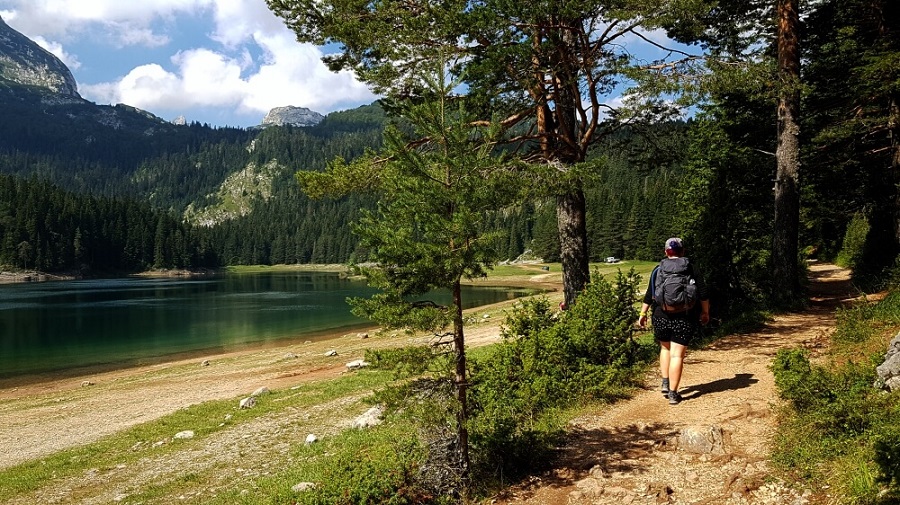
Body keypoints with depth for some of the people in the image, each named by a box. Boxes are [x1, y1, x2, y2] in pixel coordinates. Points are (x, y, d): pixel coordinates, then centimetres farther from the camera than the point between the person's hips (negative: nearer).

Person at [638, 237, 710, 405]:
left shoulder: (658, 270, 2)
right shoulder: (691, 269, 1)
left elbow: (649, 295, 2)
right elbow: (703, 294, 1)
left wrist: (643, 313, 11)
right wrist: (705, 312, 14)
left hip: (661, 316, 1)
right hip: (684, 319, -1)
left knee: (665, 348, 23)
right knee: (677, 355, 0)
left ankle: (665, 383, 16)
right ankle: (673, 393, -1)